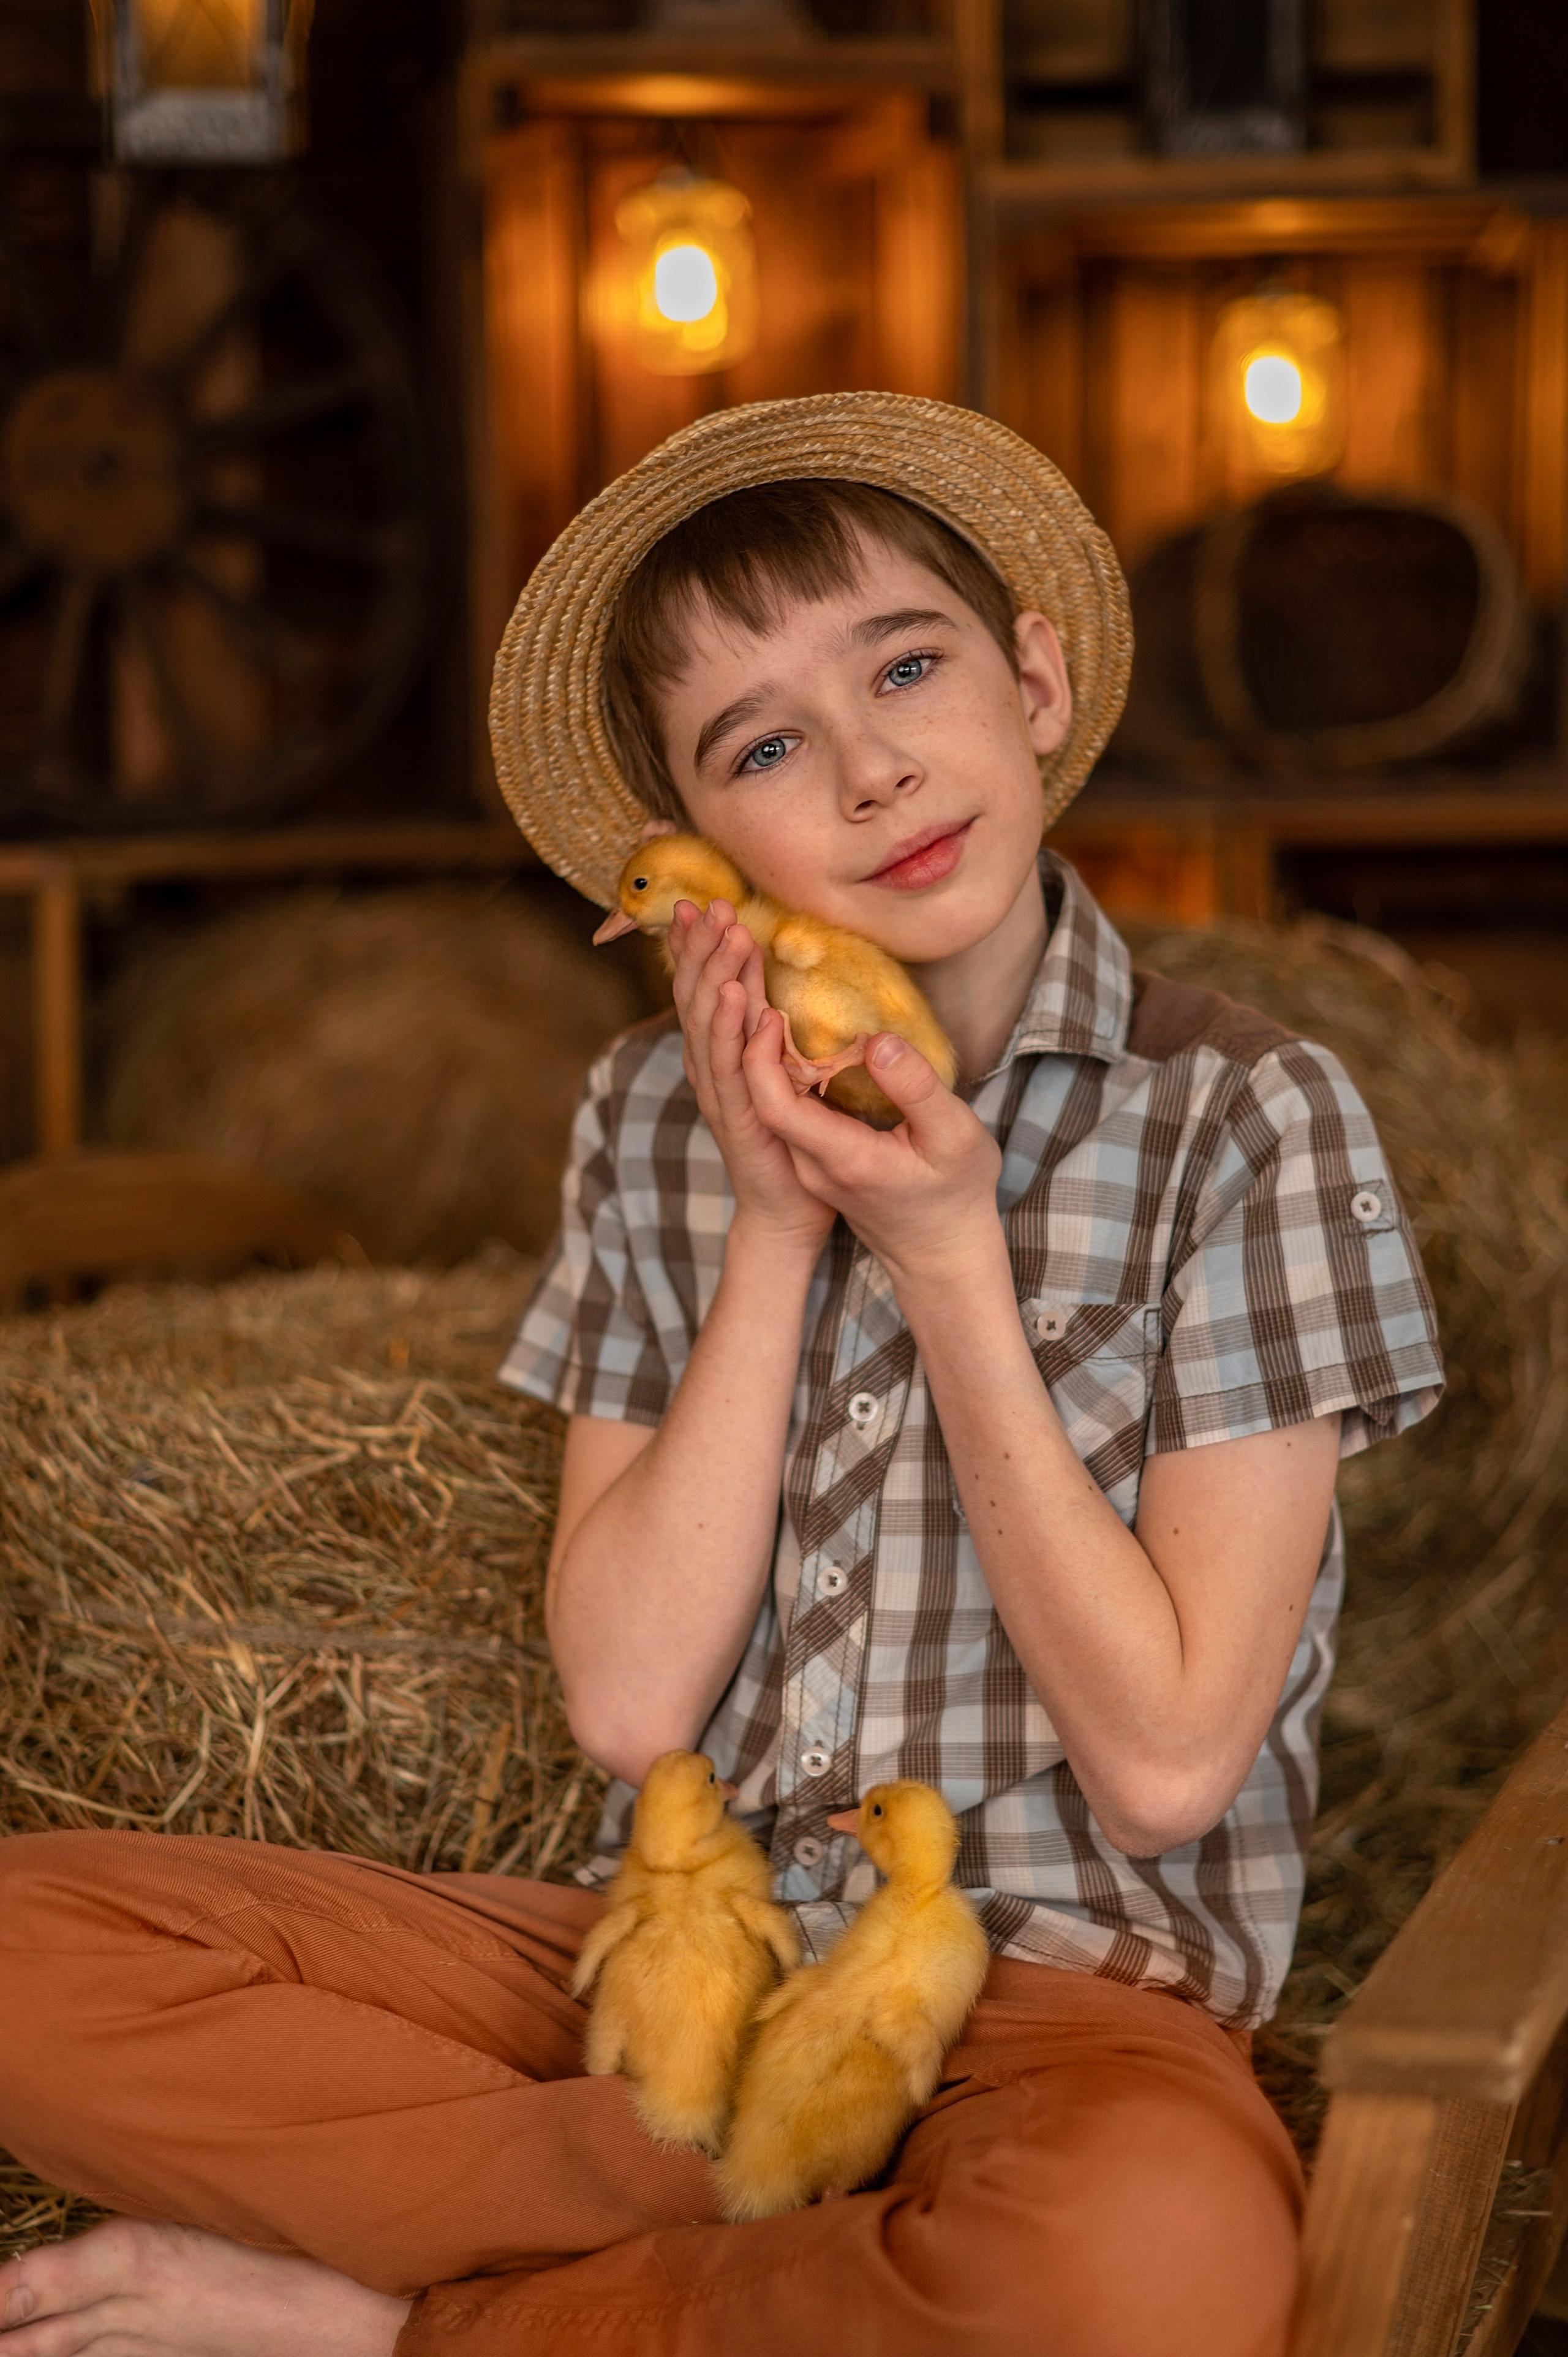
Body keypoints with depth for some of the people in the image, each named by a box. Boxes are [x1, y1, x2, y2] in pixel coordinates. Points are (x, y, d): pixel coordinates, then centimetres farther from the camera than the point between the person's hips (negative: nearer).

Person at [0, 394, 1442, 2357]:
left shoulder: (1242, 1123, -5)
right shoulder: (658, 1122, 6)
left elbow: (1167, 1761, -9)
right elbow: (629, 1706, -2)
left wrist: (946, 1259, -13)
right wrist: (775, 1229, -8)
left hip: (1059, 1973, -3)